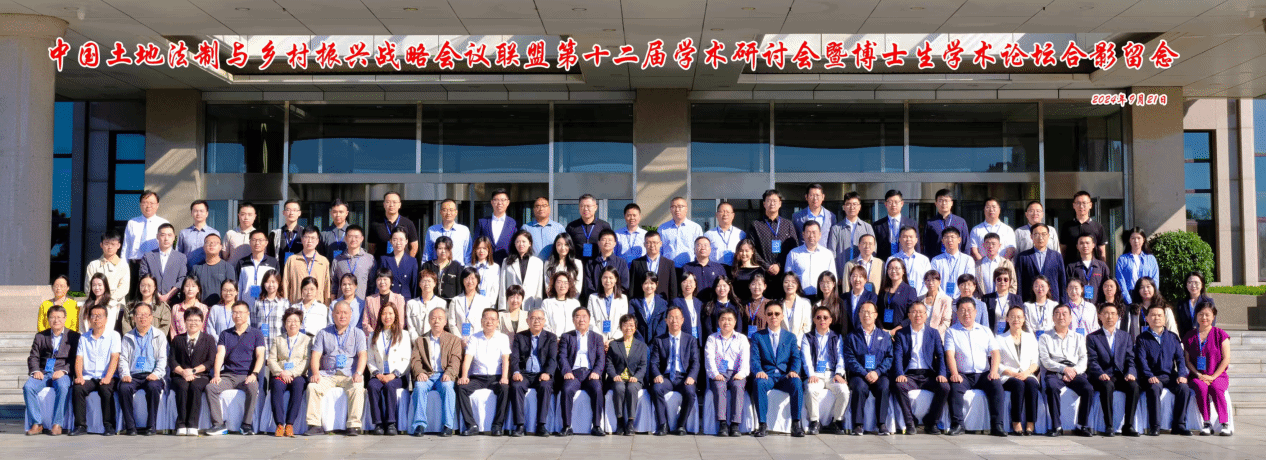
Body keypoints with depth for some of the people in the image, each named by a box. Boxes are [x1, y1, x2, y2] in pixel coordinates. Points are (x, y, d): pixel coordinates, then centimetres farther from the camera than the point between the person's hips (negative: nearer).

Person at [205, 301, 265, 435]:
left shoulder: (256, 334, 11)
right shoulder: (225, 334, 18)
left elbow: (260, 356, 0)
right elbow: (220, 355, 6)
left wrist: (254, 374, -17)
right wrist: (216, 375, -10)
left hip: (247, 375, -3)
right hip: (228, 375, 3)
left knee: (253, 388, -35)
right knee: (210, 388, -26)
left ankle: (247, 424, -23)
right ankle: (218, 424, -21)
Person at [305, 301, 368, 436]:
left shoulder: (358, 333, 12)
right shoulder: (323, 333, 16)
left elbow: (362, 355, -1)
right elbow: (315, 355, 6)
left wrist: (358, 373, -19)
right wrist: (315, 373, -13)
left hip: (350, 375, -2)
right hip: (328, 374, 2)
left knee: (357, 389, -32)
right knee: (312, 387, -26)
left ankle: (354, 426, -30)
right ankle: (315, 425, -24)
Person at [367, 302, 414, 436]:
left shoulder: (404, 335, 13)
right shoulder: (373, 337, 21)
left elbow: (407, 360, 4)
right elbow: (370, 360, 13)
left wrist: (393, 374, -11)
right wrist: (378, 374, -6)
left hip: (397, 376, -2)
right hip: (378, 375, 2)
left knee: (389, 385, -35)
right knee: (372, 386, -32)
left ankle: (391, 423, -33)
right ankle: (378, 423, -32)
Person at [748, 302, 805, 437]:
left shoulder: (790, 337, 18)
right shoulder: (757, 337, 14)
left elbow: (796, 358, 6)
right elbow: (755, 359, 2)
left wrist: (794, 371, -16)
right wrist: (759, 371, -21)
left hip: (785, 376, 1)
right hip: (767, 376, -1)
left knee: (797, 383, -34)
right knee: (758, 383, -36)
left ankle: (796, 424, -27)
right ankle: (762, 425, -32)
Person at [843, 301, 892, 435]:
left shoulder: (885, 337, 19)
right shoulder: (852, 337, 14)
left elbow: (889, 358, 7)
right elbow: (850, 359, 2)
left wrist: (877, 372, -12)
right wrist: (865, 374, -14)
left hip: (879, 374, 1)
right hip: (859, 375, -1)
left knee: (884, 387, -32)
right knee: (860, 387, -34)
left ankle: (882, 424, -26)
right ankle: (858, 425, -29)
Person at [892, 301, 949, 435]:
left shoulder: (934, 333, 17)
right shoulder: (901, 334, 13)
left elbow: (941, 355, 7)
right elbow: (897, 357, 1)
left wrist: (941, 374, -12)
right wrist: (899, 374, -19)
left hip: (929, 375, 1)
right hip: (909, 375, -1)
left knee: (945, 387, -28)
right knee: (899, 385, -34)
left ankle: (931, 422, -10)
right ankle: (910, 423, -19)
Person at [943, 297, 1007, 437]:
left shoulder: (985, 331, 19)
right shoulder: (951, 332, 10)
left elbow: (995, 353, 9)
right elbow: (950, 354, -3)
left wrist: (993, 371, -10)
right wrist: (954, 374, -20)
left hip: (983, 374, 2)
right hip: (962, 375, -2)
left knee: (997, 385, -27)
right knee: (955, 387, -32)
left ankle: (997, 425, -25)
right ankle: (957, 425, -27)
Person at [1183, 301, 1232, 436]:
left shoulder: (1220, 334, 6)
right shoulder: (1190, 336, 12)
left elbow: (1226, 358, 0)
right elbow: (1188, 360, 9)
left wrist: (1213, 376, -11)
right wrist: (1199, 375, -9)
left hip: (1218, 375, -1)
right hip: (1197, 376, 1)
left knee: (1215, 388, -35)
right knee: (1201, 388, -33)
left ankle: (1225, 423, -32)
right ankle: (1206, 424, -30)